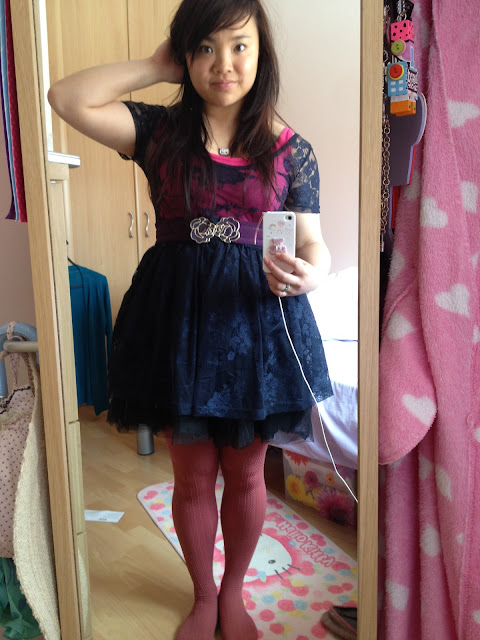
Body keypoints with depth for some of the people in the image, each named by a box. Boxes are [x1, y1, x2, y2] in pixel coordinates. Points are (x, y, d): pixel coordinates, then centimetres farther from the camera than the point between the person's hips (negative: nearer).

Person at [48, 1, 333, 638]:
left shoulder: (290, 148, 2)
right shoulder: (160, 130, 3)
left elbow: (314, 245, 2)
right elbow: (66, 97, -7)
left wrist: (308, 275, -21)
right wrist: (155, 68, -1)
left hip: (257, 319, 0)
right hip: (178, 316, 0)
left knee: (245, 472, 14)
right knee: (193, 475, 13)